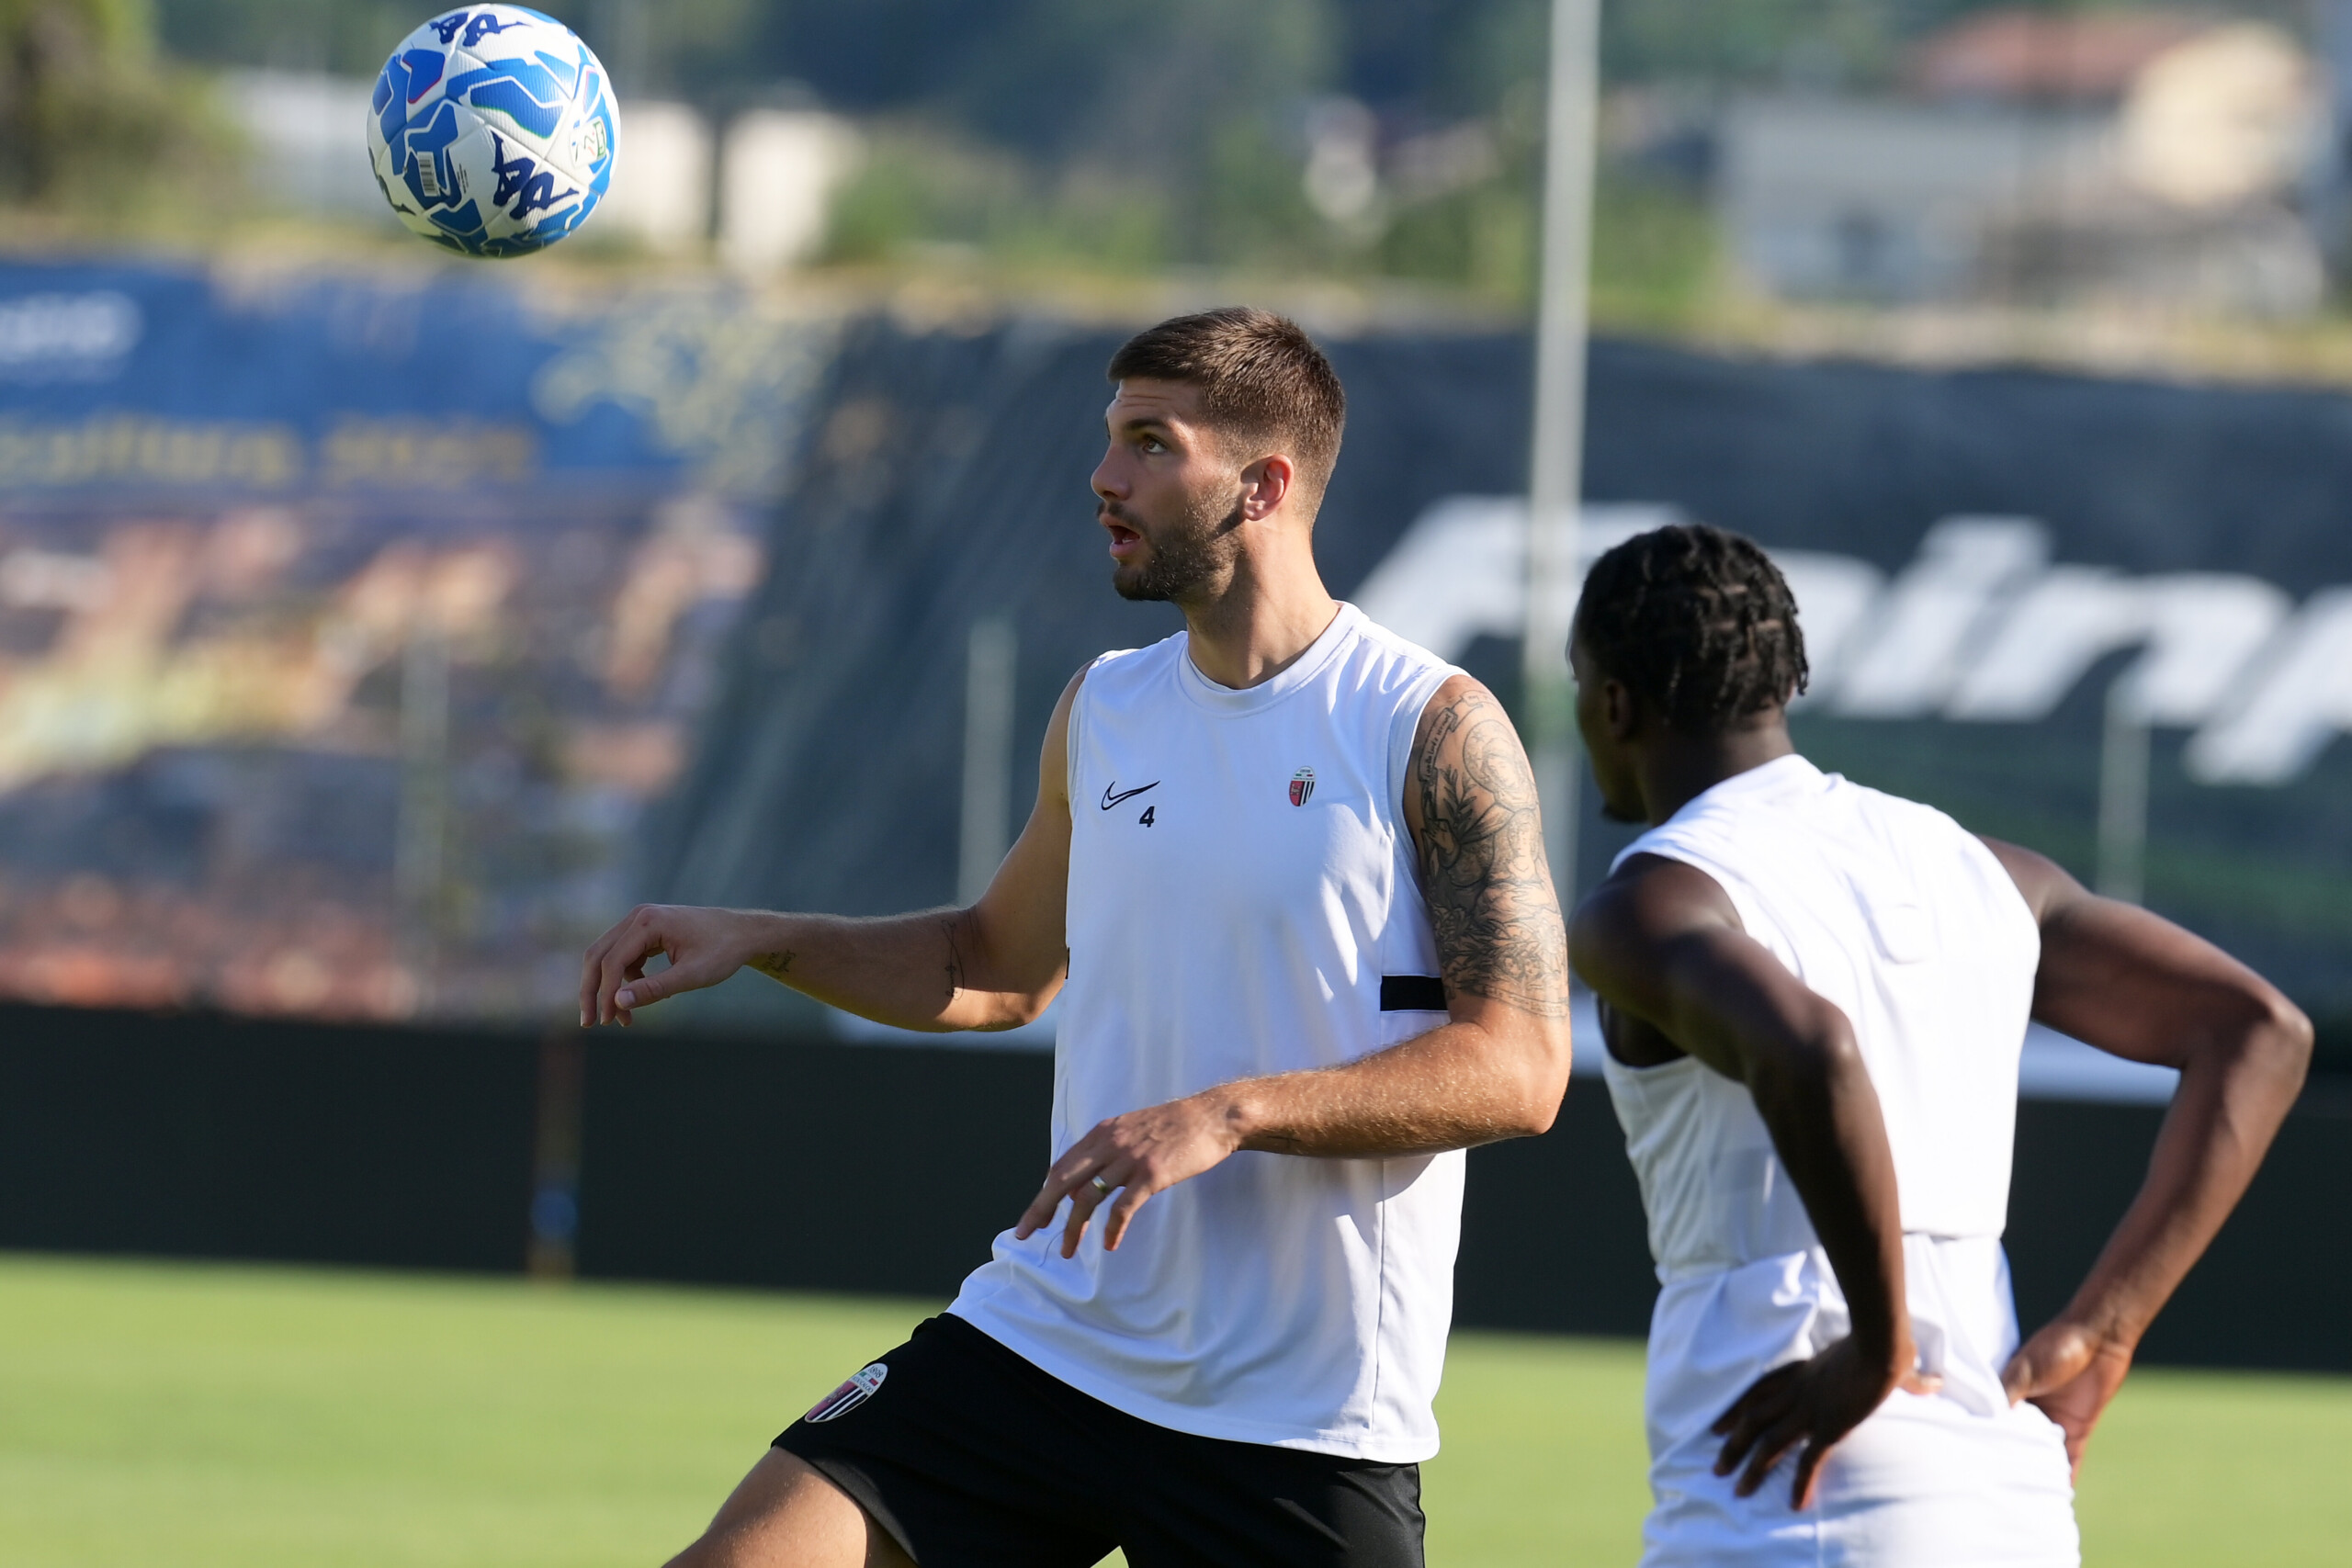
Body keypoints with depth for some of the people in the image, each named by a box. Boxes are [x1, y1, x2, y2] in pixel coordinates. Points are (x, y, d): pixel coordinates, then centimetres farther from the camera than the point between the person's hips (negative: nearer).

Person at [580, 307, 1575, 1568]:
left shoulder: (1434, 730, -8)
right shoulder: (1101, 710, 10)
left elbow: (1519, 1066, -14)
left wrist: (1231, 1112, -23)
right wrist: (757, 941, 13)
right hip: (1044, 1338, 5)